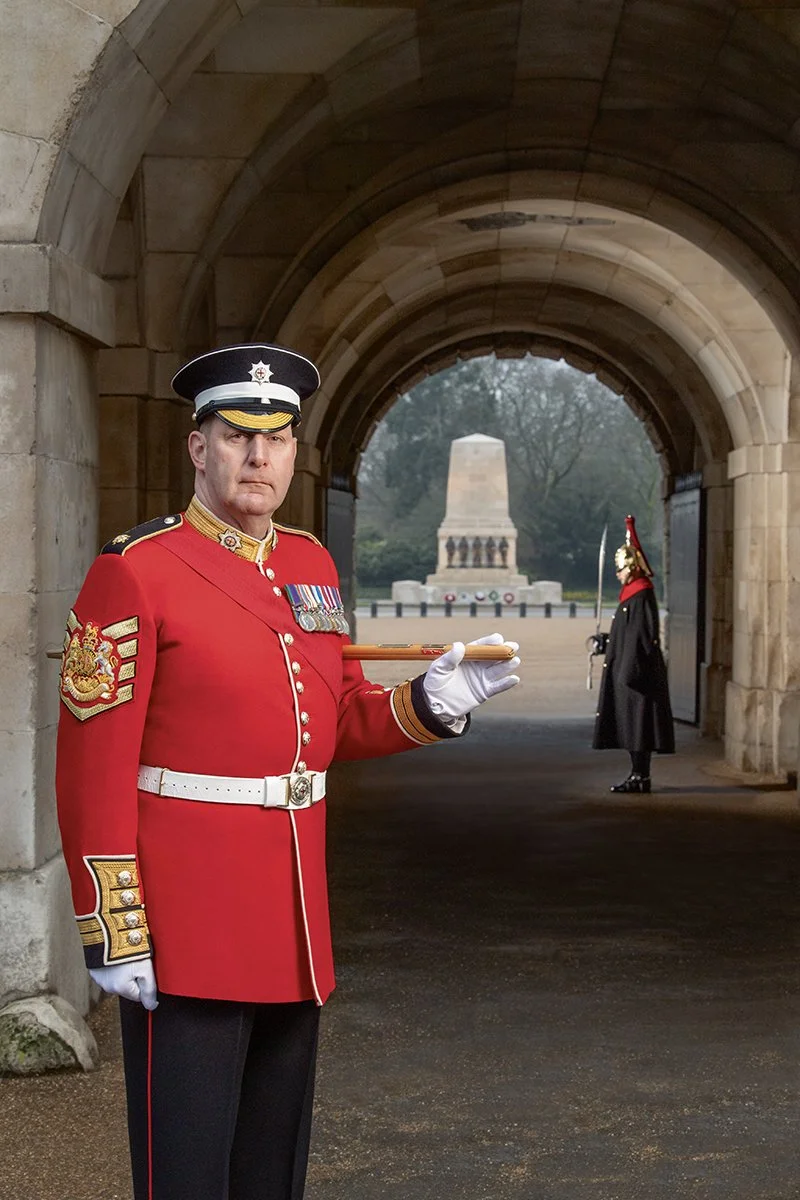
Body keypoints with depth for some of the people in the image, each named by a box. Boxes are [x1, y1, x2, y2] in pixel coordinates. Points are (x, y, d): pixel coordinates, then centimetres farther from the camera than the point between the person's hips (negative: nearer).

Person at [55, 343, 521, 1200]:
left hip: (294, 914, 7)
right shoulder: (136, 572, -10)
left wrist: (432, 701, -2)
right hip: (188, 928, -7)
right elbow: (94, 767, -13)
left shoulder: (311, 565, 11)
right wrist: (114, 930, -16)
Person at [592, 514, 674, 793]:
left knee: (637, 723, -7)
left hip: (637, 671, -10)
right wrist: (606, 642, 27)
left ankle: (641, 778, -3)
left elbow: (641, 637, -20)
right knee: (630, 725, 12)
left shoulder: (641, 597, -15)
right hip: (628, 670, 10)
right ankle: (638, 775, 16)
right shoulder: (631, 595, 14)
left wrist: (630, 672, -21)